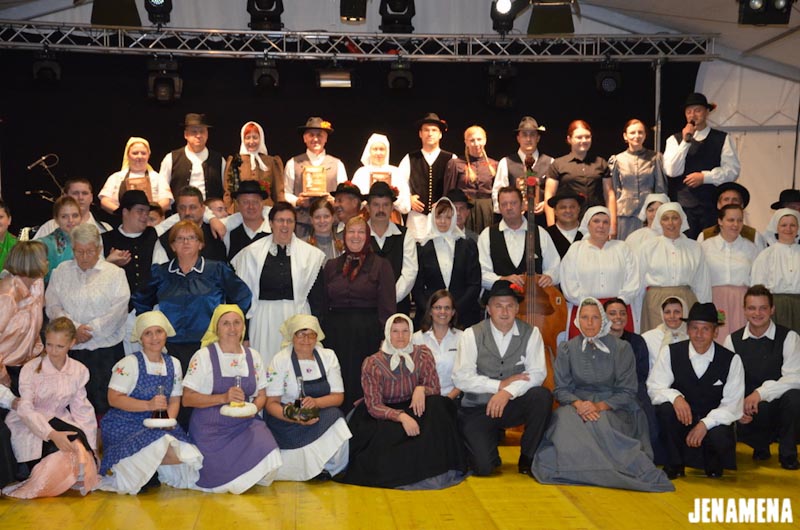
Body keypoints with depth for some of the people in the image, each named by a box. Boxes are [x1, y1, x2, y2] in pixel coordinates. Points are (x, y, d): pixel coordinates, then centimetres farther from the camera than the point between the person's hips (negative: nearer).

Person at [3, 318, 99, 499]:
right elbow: (25, 409, -20)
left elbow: (82, 409, 1)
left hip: (59, 423, 4)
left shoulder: (79, 371, 0)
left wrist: (88, 446, -7)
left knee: (80, 453, -22)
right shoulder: (31, 368, -12)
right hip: (29, 425, -4)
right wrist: (52, 434, -33)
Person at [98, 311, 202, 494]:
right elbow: (114, 399, -13)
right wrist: (149, 405, -23)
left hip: (157, 425, 5)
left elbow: (174, 400, 11)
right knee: (168, 451, -30)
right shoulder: (129, 364, -7)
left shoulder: (173, 364, 10)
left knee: (185, 455, -20)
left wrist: (169, 420, -10)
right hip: (125, 425, -5)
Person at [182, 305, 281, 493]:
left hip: (245, 423, 3)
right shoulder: (203, 356, -3)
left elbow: (261, 395, 15)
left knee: (266, 454, -24)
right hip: (211, 428, -3)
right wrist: (223, 398, -18)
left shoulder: (253, 356, 10)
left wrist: (253, 408, -9)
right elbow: (187, 399, -6)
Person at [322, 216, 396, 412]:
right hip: (336, 334, 3)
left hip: (368, 334, -3)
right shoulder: (331, 266, 12)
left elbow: (387, 307, -3)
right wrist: (321, 336, 6)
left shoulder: (380, 265, 2)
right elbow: (323, 306, 13)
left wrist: (386, 339, -10)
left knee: (365, 387, 1)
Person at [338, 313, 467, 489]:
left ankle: (437, 467, -26)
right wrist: (401, 416, -31)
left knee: (436, 406, -30)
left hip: (415, 409, 2)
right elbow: (374, 406, -12)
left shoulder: (423, 355, 1)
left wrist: (421, 389, -23)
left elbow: (435, 390, 2)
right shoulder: (372, 364, -7)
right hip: (385, 417, -2)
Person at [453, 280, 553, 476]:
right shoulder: (472, 335, -5)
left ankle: (528, 459, -8)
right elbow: (461, 378, -12)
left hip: (513, 405, 2)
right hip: (478, 408, -2)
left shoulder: (531, 334, -1)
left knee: (543, 396, -29)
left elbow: (537, 373, -10)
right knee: (483, 467, -20)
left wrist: (508, 392, -25)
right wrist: (500, 385, -17)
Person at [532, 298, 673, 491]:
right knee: (565, 420, -34)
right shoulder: (566, 349, 9)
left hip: (611, 408, -1)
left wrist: (600, 406, -18)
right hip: (576, 405, 2)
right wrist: (578, 403, -18)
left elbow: (627, 392, -1)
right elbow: (560, 389, 5)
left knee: (601, 425, -37)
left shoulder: (621, 348, 3)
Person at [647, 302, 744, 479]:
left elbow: (733, 405, -10)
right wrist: (675, 397, -30)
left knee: (720, 438, -34)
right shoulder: (671, 353, -5)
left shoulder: (731, 360, -7)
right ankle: (674, 463, -8)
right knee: (665, 408, -31)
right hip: (681, 419, 1)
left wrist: (705, 424, -24)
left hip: (713, 423, -1)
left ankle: (713, 463, 6)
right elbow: (654, 387, -8)